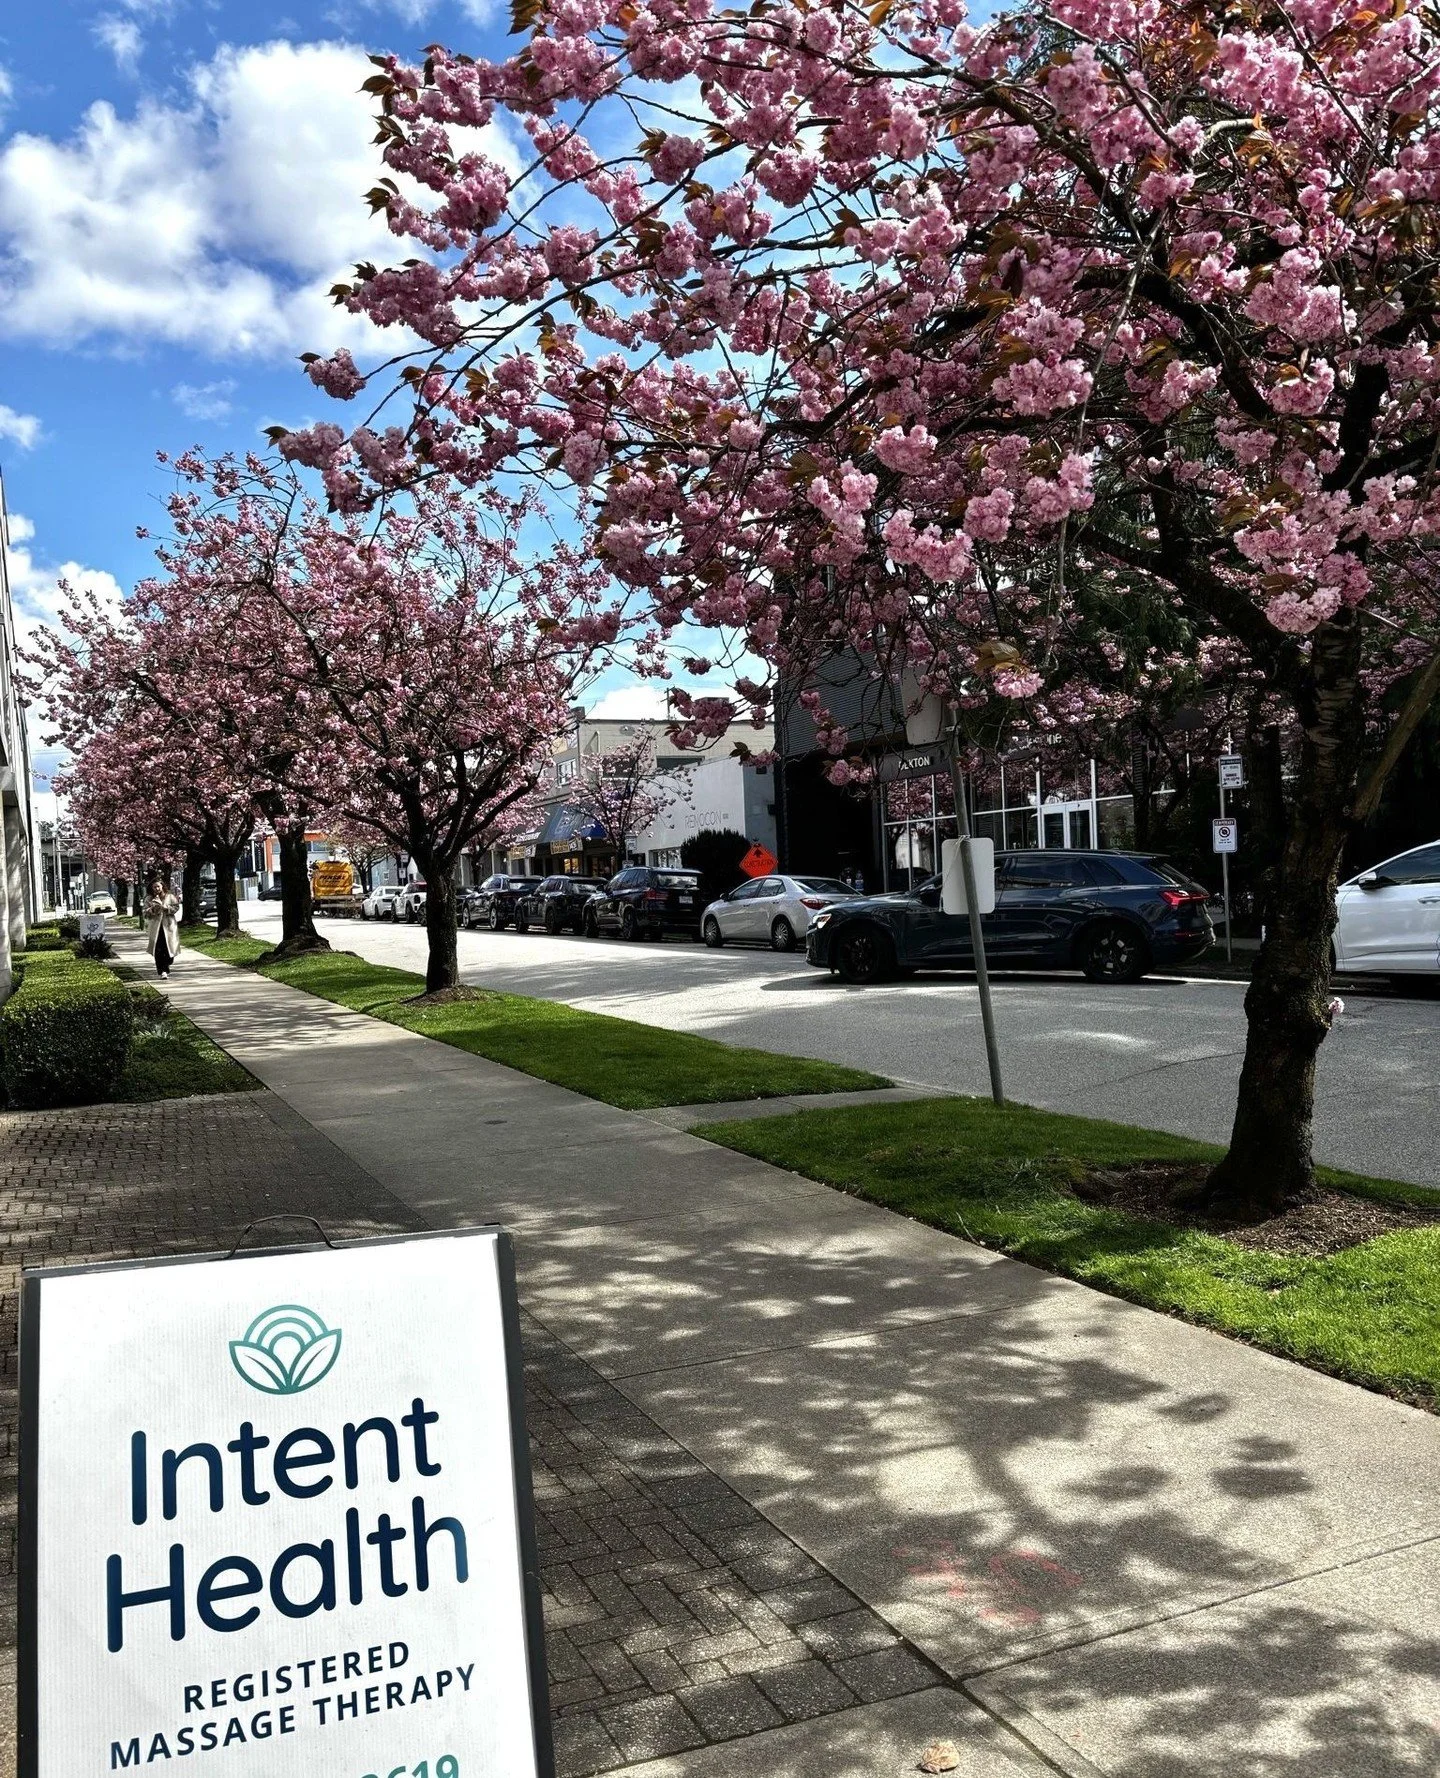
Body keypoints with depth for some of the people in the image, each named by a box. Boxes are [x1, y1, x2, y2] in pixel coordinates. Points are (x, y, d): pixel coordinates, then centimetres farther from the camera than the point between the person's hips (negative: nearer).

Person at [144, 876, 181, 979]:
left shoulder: (170, 896, 5)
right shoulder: (149, 899, 7)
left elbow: (176, 907, 2)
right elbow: (146, 913, 4)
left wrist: (165, 907, -13)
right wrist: (153, 909, -15)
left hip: (168, 925, 0)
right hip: (155, 927, 0)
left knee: (168, 949, -3)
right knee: (158, 950, -6)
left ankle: (165, 968, 21)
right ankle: (162, 971, -2)